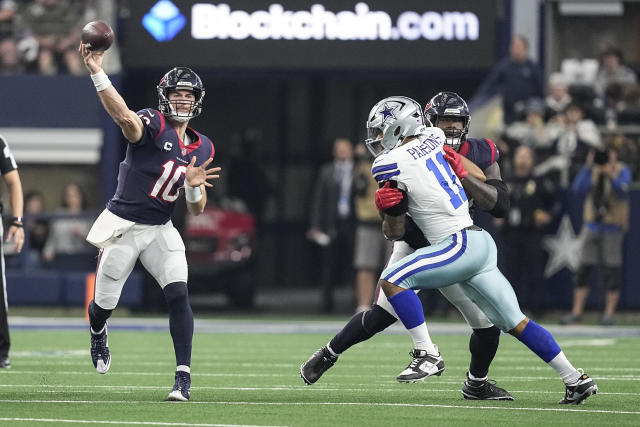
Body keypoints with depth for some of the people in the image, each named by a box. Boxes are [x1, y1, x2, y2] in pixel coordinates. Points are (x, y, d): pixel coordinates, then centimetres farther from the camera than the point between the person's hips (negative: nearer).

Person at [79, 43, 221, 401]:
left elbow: (197, 210, 9)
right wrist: (97, 73, -54)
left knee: (178, 294, -18)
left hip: (161, 231, 4)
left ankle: (183, 376, -16)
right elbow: (125, 118, -38)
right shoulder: (152, 124, -13)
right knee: (105, 303, 9)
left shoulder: (202, 149, 5)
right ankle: (98, 333, 48)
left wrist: (194, 186, -15)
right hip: (123, 226, -3)